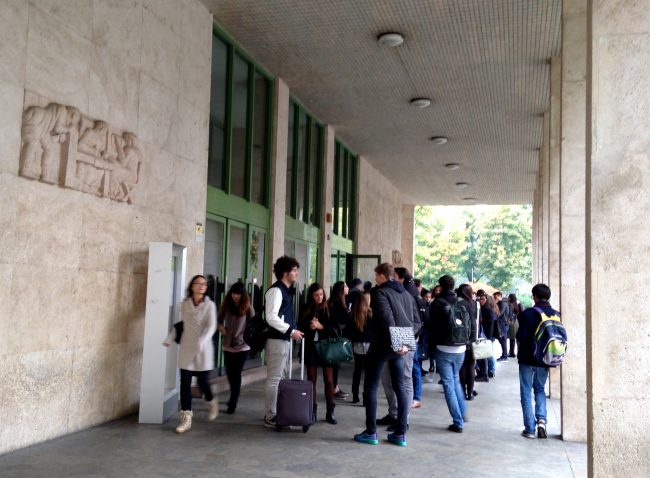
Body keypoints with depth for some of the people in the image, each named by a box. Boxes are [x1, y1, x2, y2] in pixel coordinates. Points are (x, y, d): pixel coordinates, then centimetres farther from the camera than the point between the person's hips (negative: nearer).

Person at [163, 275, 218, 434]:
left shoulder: (209, 305, -6)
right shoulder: (185, 304, 4)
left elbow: (211, 326, -16)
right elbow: (180, 324, 15)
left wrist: (202, 341, -32)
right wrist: (170, 338, 7)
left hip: (203, 349, -3)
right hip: (186, 348, 3)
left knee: (202, 382, 3)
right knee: (185, 382, -3)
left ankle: (212, 403, 35)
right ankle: (186, 418, 4)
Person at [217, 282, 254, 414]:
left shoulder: (248, 308, -7)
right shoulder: (226, 306, 2)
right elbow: (219, 320, 14)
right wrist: (221, 328, -4)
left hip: (242, 346, -4)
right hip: (227, 345, 4)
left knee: (236, 374, -5)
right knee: (230, 373, 15)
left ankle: (232, 404, 1)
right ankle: (234, 397, 39)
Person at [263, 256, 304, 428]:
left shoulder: (284, 291, 16)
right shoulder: (276, 290, -14)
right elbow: (271, 318, -23)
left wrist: (291, 331, 11)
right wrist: (291, 331, -21)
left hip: (284, 340, 10)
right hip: (276, 341, -10)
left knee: (282, 378, 16)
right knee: (274, 379, -4)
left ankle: (277, 413, 25)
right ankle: (270, 417, 2)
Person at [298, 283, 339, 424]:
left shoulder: (329, 310, -1)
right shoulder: (306, 311, 3)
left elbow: (336, 330, -4)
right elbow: (300, 329, 5)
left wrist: (321, 326, -14)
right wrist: (309, 327, -13)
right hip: (311, 348, 2)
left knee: (329, 380, 1)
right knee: (311, 380, 7)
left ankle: (330, 412, 9)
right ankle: (312, 411, 14)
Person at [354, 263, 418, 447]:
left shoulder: (380, 292, -8)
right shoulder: (406, 293, 14)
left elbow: (387, 319, -22)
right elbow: (415, 319, 11)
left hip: (383, 344, -7)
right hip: (400, 346, 7)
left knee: (370, 387, 3)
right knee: (400, 387, 11)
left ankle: (371, 432, 2)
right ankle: (400, 433, 11)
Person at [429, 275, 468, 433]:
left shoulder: (437, 303, -9)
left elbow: (432, 326, -5)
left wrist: (434, 343, 9)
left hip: (444, 349, -4)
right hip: (461, 349, 4)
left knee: (448, 384, 2)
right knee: (455, 379, 25)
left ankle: (458, 422, 1)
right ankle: (463, 413, 23)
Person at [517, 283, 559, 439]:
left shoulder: (528, 313, -17)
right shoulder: (556, 315, -4)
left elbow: (520, 337, -17)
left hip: (527, 358, -4)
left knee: (526, 392, 7)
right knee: (540, 389, 22)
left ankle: (530, 428, 7)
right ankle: (541, 419, 3)